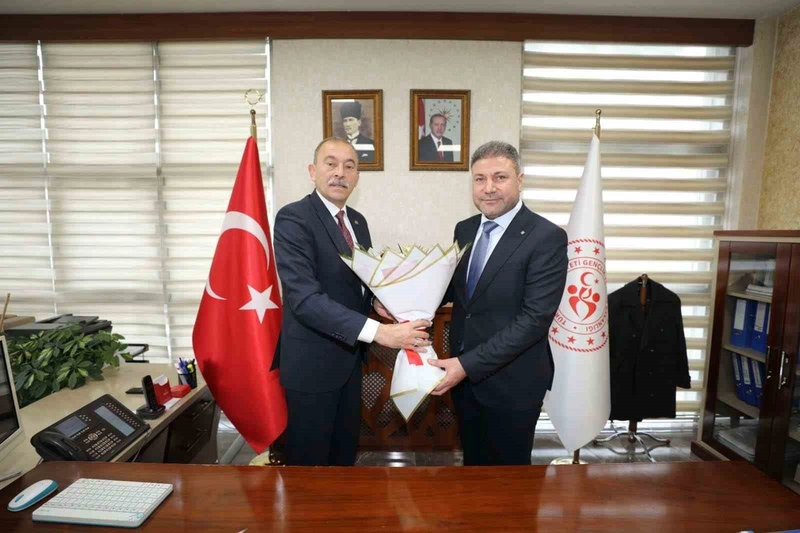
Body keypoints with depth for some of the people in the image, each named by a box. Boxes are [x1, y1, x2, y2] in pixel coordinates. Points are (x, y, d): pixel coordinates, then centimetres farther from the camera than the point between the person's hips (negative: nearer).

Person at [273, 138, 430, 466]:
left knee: (345, 454, 23)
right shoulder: (293, 218, -18)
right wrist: (379, 332, -34)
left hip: (350, 356, 7)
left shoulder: (357, 221, 7)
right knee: (310, 462, 13)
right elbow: (305, 298, -28)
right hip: (312, 361, -7)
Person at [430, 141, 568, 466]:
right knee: (473, 465, 25)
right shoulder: (464, 229, 3)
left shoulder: (547, 237, -17)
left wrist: (468, 364, -24)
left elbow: (535, 318, -22)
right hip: (463, 376, 5)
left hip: (511, 382, -5)